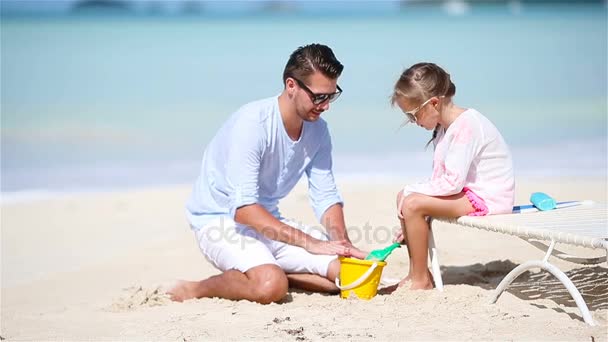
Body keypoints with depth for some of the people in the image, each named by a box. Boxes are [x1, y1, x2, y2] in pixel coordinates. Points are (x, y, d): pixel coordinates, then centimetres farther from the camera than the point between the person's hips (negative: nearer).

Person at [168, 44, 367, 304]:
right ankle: (195, 289, -9)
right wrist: (308, 242, -33)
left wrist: (343, 243, -17)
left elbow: (326, 198, 3)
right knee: (271, 287, -34)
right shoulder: (252, 123, -24)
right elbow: (243, 208, -30)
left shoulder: (317, 129, -1)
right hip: (221, 220, -7)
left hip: (269, 220, 7)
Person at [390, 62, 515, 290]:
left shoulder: (466, 125, -21)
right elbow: (441, 178, 11)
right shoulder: (444, 128, 11)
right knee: (403, 197, 7)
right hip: (468, 191, 11)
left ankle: (421, 280, -10)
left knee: (412, 203, -21)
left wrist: (412, 191, -17)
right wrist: (409, 193, 0)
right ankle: (416, 272, 8)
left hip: (488, 198, -11)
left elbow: (452, 183, -26)